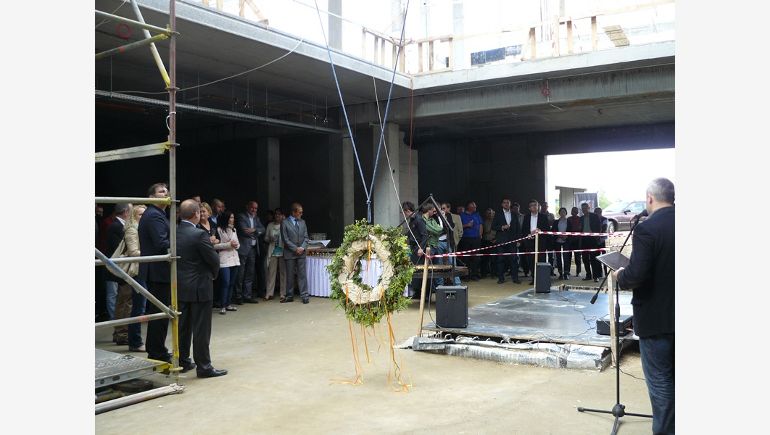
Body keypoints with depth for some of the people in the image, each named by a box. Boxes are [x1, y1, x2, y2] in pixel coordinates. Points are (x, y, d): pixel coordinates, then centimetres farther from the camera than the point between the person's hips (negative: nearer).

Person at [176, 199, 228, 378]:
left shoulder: (174, 232, 0)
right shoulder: (199, 235, -19)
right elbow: (214, 259, -15)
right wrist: (213, 274, 6)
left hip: (180, 286, 7)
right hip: (199, 287, -7)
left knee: (183, 326, 16)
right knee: (201, 329, 0)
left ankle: (183, 361, 26)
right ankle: (204, 366, 6)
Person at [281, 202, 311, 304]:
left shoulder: (302, 222, 12)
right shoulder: (285, 223, -2)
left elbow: (306, 237, 11)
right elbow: (285, 239, -6)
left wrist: (303, 247, -6)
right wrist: (295, 248, -11)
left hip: (301, 253, 3)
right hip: (290, 253, -3)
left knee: (302, 274, 0)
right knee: (290, 275, 4)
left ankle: (304, 295, 2)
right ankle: (289, 296, 12)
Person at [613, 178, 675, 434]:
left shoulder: (646, 228, -19)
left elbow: (636, 275, -26)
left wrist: (620, 276, -5)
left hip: (656, 317, -7)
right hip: (675, 314, 7)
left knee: (660, 381, 5)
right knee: (674, 376, 19)